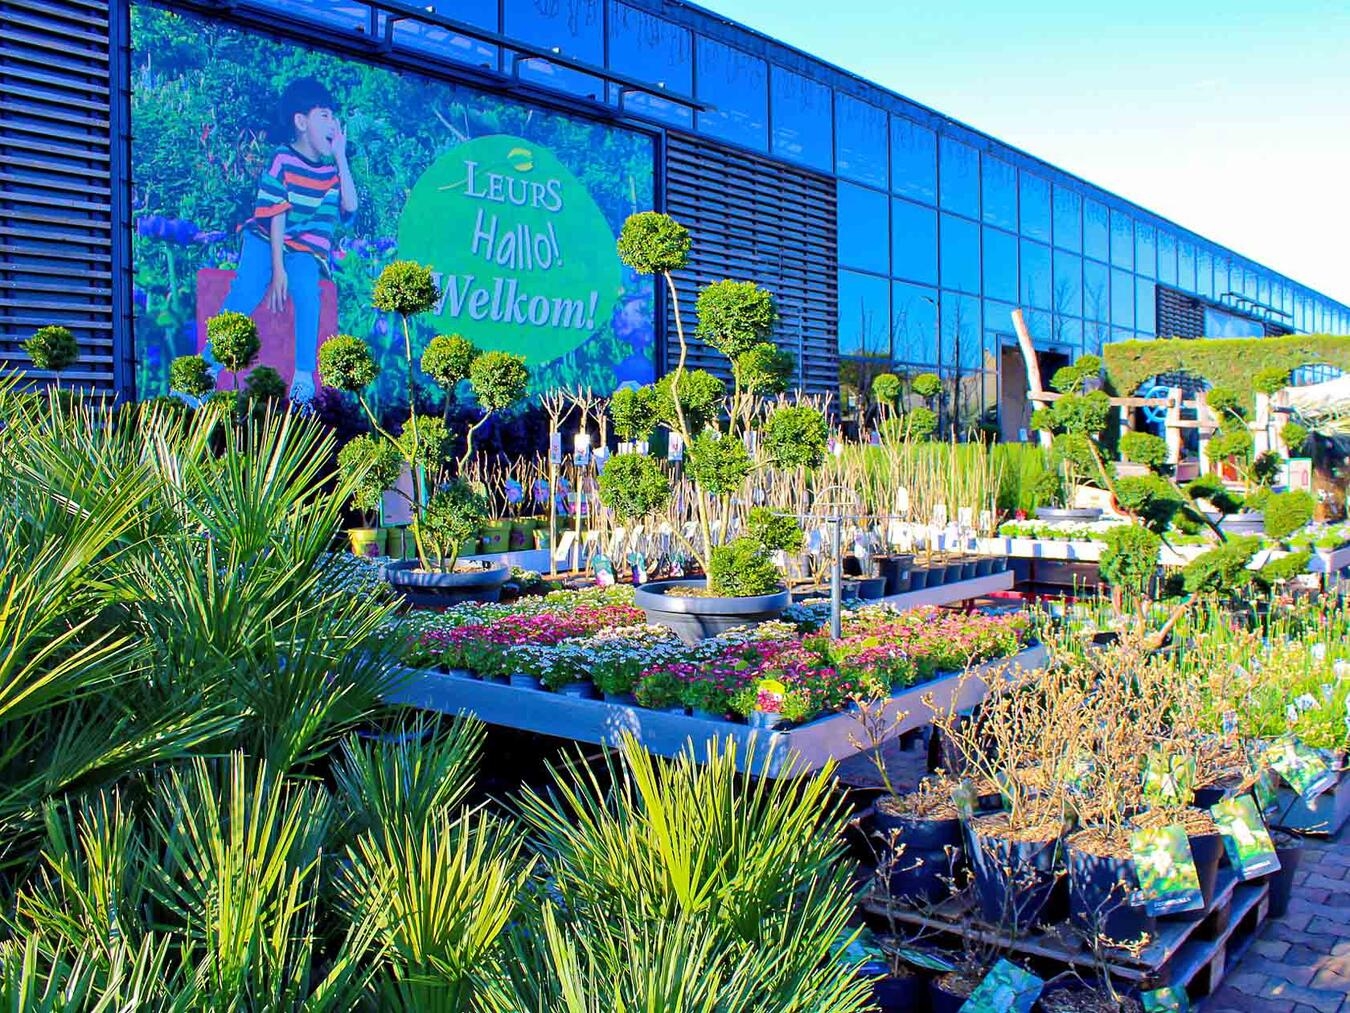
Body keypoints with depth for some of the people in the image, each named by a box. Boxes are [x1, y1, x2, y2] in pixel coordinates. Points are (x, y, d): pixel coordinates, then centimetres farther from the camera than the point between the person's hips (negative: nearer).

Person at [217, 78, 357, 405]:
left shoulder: (331, 166, 7)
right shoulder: (283, 159, -6)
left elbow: (350, 205, -11)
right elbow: (276, 217, -10)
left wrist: (341, 156, -7)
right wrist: (277, 269, -17)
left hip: (305, 249, 2)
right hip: (267, 240, -2)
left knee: (306, 290, -30)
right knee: (244, 292, -27)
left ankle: (304, 377, -28)